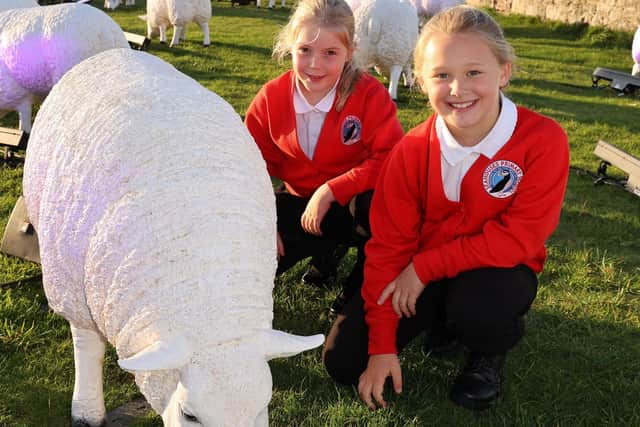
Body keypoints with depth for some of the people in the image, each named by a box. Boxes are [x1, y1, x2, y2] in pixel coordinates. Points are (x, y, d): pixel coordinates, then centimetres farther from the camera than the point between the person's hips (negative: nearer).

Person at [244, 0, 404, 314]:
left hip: (353, 204, -3)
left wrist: (331, 191, -30)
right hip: (300, 202, 4)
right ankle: (327, 247, 10)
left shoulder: (369, 94, -18)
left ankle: (359, 291, -9)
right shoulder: (270, 98, -8)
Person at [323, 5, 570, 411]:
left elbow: (520, 237, -20)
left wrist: (425, 267, -21)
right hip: (418, 272, 3)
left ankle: (490, 350, 1)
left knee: (475, 305, -39)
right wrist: (382, 346, -12)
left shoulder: (543, 140, -21)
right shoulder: (411, 151, -12)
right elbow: (389, 246, -9)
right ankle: (441, 316, 18)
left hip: (498, 269, -2)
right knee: (343, 360, -7)